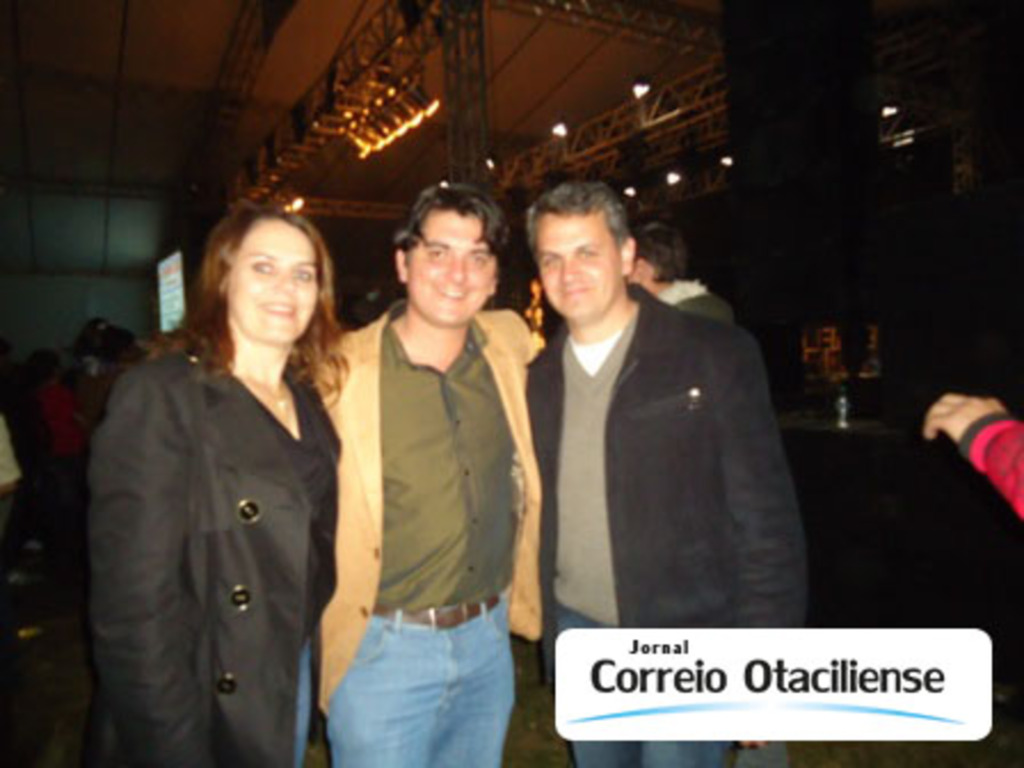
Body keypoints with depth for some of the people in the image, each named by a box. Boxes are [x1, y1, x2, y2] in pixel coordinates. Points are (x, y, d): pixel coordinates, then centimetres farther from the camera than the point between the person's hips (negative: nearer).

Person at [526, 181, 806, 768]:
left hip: (686, 637, -4)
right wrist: (548, 630, 7)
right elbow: (542, 514, 8)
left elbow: (767, 517, -10)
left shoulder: (716, 354, -10)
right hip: (578, 633, 5)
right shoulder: (542, 377, 3)